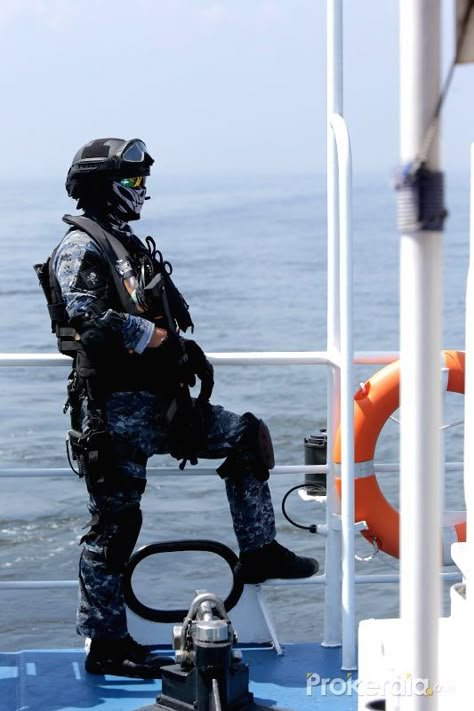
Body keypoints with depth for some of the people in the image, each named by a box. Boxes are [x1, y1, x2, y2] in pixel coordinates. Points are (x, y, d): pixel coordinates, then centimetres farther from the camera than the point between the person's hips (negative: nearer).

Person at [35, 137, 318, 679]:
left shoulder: (130, 245, 21)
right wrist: (153, 335, -23)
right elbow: (85, 315, -25)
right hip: (115, 407, -9)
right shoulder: (81, 245, -9)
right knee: (114, 524, -4)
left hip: (158, 401, 9)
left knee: (248, 437, 5)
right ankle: (105, 645, 5)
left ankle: (258, 553, 12)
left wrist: (186, 348, 7)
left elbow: (169, 319, 25)